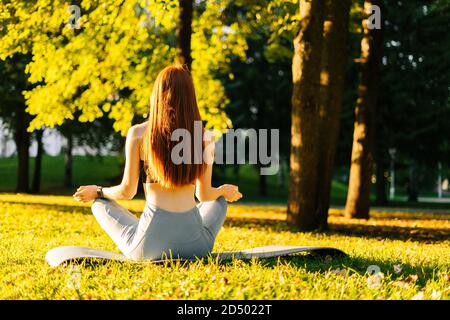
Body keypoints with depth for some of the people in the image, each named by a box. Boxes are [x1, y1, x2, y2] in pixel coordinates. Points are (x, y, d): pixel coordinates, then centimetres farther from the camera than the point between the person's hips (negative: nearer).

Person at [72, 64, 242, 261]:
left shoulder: (138, 134, -4)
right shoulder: (203, 136, -1)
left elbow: (127, 191, 0)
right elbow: (204, 195, 6)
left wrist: (96, 192, 21)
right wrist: (225, 190, 29)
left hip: (149, 244, -2)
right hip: (195, 243, 2)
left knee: (100, 204, 26)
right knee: (220, 199, 34)